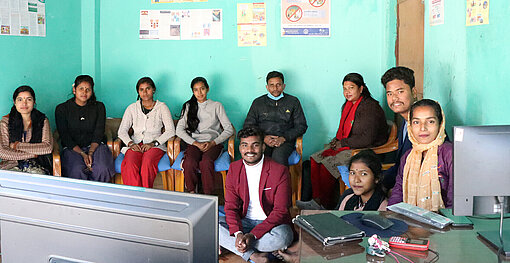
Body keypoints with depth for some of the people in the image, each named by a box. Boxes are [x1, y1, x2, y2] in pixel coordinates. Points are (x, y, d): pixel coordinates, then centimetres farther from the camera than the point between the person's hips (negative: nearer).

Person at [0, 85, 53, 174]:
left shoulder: (42, 120, 6)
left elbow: (48, 147, -8)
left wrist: (18, 145, -8)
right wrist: (31, 154, -11)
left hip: (37, 166, 0)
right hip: (12, 165, 0)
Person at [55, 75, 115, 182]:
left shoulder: (99, 107, 9)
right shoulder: (62, 109, 3)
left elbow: (98, 134, 2)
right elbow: (65, 137, -3)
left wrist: (90, 153, -15)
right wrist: (82, 154, -16)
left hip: (95, 146, 1)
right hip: (72, 148, -1)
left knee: (102, 169, -30)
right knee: (77, 170, -33)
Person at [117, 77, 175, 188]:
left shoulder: (161, 107, 11)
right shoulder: (132, 108, 18)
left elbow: (171, 131, 0)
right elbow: (122, 131, 11)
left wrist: (154, 143, -13)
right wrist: (130, 143, -10)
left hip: (155, 145, -2)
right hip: (136, 144, 2)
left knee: (148, 162, -37)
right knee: (130, 164, -33)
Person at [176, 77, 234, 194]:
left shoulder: (216, 106, 11)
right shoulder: (188, 106, 15)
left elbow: (229, 129, 4)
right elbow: (179, 130, 5)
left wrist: (213, 143, -10)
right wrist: (196, 143, -8)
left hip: (213, 143, -1)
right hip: (194, 143, 1)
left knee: (206, 162, -34)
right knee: (189, 163, -32)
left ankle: (208, 195, -24)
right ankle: (192, 193, -15)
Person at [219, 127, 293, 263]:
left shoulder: (280, 171, -12)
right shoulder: (234, 169, 0)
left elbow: (280, 211, -15)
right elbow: (231, 206, -1)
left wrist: (253, 235, -25)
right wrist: (238, 233, -22)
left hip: (270, 223, -3)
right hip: (243, 221, 3)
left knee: (284, 236, -36)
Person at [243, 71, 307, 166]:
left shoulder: (293, 101, 14)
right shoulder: (258, 102, 17)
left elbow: (301, 126, 9)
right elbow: (248, 125, 13)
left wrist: (284, 138, -8)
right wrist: (263, 138, -6)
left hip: (285, 140, -1)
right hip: (262, 140, 1)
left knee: (279, 157, -36)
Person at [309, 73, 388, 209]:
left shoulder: (370, 107, -16)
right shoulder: (348, 105, 12)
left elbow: (368, 138, -22)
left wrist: (342, 143, -15)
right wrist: (336, 141, 2)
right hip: (344, 147, 9)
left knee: (327, 165, -23)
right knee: (314, 160, -8)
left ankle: (328, 205, -7)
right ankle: (317, 199, -5)